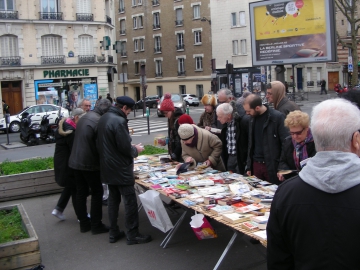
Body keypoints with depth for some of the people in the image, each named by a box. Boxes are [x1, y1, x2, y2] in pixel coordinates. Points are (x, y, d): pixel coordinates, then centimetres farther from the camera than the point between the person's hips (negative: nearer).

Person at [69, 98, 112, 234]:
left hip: (75, 161, 8)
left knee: (81, 192, 13)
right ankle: (96, 225, 10)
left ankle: (84, 223, 22)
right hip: (89, 163, -8)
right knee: (97, 193, 5)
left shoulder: (83, 118, 10)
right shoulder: (99, 121, -18)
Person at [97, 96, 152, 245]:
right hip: (121, 169, -9)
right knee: (130, 201, -1)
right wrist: (136, 150, -1)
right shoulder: (119, 121, -21)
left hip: (108, 167, 9)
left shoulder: (104, 118, 9)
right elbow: (125, 147, -22)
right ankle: (132, 235, 6)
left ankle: (113, 232, 24)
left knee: (113, 199, 16)